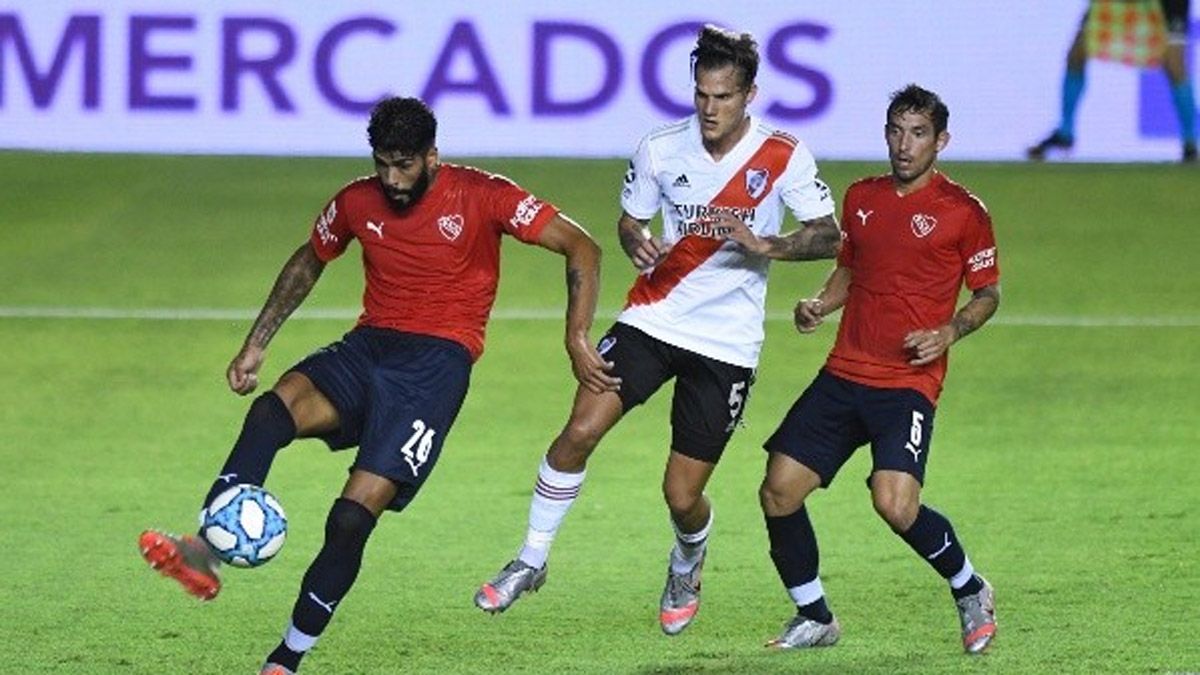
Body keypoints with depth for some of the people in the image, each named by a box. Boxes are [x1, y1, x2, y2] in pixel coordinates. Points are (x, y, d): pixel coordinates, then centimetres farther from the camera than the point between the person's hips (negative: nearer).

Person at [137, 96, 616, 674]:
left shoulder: (482, 197, -6)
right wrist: (256, 344, 21)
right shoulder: (357, 203, 7)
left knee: (352, 517, -17)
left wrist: (576, 339, -13)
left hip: (437, 361, -4)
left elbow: (581, 248, -5)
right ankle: (207, 552, -42)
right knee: (272, 410, -29)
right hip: (368, 347, 4)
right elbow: (308, 261, 26)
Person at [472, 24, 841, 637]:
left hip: (727, 343, -2)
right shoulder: (661, 149, -2)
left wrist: (770, 247, -27)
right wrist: (638, 243, -12)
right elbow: (630, 220, 12)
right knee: (580, 431, -16)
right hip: (653, 318, 2)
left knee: (682, 497, -1)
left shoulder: (782, 157, -9)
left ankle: (686, 572, 34)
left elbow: (830, 236, -8)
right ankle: (531, 561, 2)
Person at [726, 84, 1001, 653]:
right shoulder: (861, 198, 13)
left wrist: (948, 333, -13)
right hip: (844, 374, 6)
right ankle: (814, 618, 14)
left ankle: (969, 591, 5)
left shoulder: (962, 211, -2)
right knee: (779, 491, -5)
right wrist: (819, 305, 7)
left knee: (896, 504, -23)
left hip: (909, 382, -5)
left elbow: (988, 294, 5)